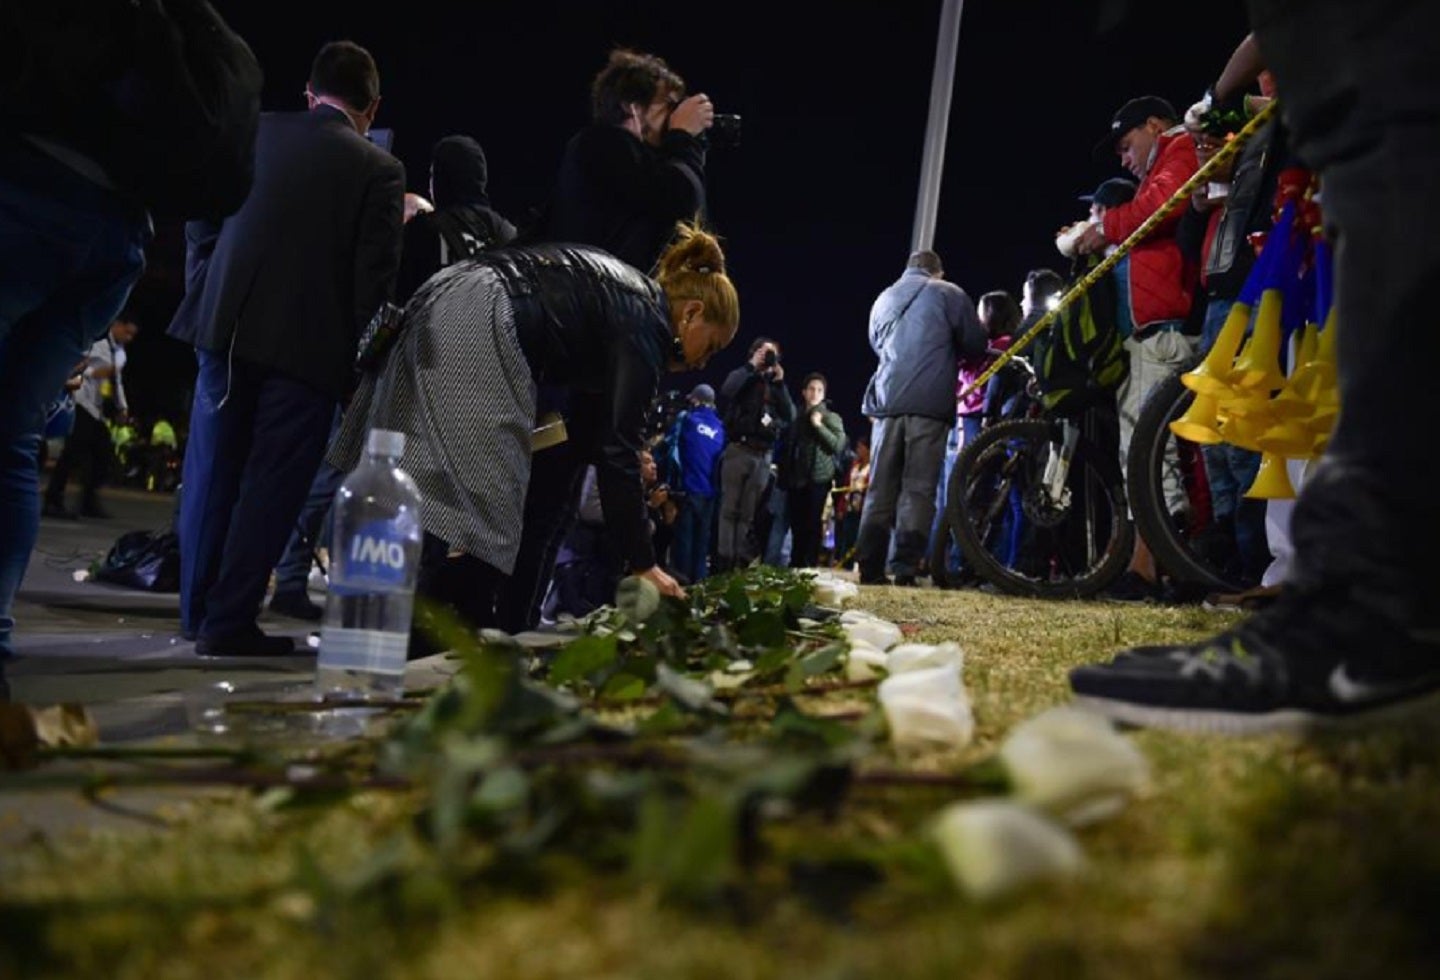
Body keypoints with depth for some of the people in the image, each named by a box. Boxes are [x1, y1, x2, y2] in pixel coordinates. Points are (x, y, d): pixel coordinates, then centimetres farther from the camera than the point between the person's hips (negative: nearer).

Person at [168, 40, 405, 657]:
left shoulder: (253, 133, 7)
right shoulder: (378, 170, -3)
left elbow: (200, 226, 11)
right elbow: (375, 279, -6)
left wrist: (205, 304, 18)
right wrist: (359, 366, 1)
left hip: (226, 329, 4)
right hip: (308, 344, -4)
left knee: (212, 473, 14)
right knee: (271, 485, 3)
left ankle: (197, 610, 23)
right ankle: (227, 623, 4)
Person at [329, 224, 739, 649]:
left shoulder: (621, 299, 21)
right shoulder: (644, 323, -5)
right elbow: (616, 453, -11)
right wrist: (643, 565, -9)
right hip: (475, 325, -10)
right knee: (475, 495, -11)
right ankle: (418, 643, -13)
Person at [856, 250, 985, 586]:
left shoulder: (884, 298, 22)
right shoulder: (949, 294, 8)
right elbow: (976, 344, 7)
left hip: (887, 401, 4)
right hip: (930, 404, -4)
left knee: (881, 488, 4)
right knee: (919, 488, -5)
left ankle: (871, 568, -1)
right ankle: (905, 567, -14)